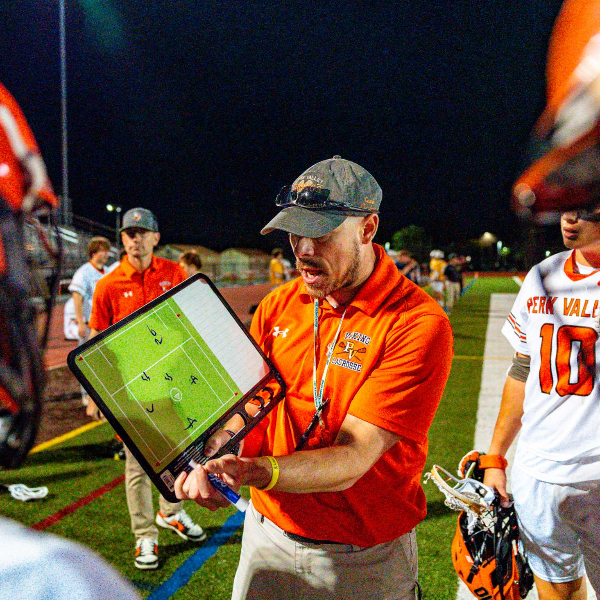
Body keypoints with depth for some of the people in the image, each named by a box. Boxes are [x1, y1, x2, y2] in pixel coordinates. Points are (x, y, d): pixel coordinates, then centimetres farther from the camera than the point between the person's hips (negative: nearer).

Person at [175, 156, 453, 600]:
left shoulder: (419, 324, -21)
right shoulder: (277, 306, -1)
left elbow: (352, 460, -25)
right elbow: (246, 406, -3)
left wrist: (258, 472, -41)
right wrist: (213, 450, -25)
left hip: (365, 561, -4)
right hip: (268, 539, 5)